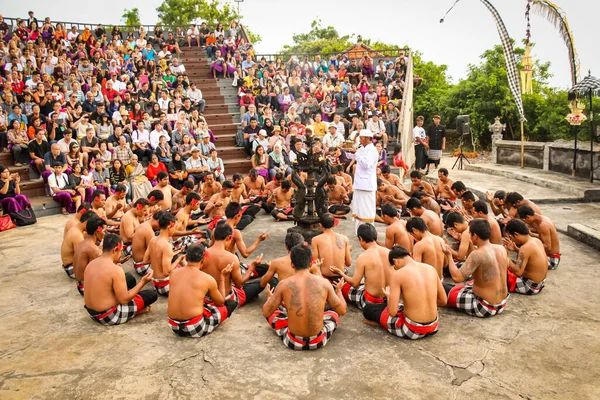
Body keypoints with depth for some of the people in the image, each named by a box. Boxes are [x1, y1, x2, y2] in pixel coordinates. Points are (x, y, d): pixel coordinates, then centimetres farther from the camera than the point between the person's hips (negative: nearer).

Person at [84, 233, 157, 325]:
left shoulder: (91, 264, -2)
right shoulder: (115, 269, -25)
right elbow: (124, 299, -22)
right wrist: (142, 282, -14)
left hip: (92, 312, 8)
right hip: (108, 316, -8)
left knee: (130, 278, 22)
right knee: (152, 294, 2)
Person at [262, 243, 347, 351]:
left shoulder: (283, 285, -13)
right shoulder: (324, 283, -11)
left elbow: (266, 313, -2)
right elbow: (342, 311, 1)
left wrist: (269, 297, 21)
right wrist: (339, 290, 21)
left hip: (293, 342, 0)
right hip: (318, 342, 1)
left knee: (272, 312, 28)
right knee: (334, 312, 29)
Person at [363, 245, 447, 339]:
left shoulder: (398, 274, -17)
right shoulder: (430, 268, -1)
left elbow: (392, 312, -19)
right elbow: (443, 301, 8)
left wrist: (388, 296, 2)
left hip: (413, 331, -6)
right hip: (433, 327, 6)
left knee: (368, 309, 13)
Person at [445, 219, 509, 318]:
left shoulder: (477, 254, -27)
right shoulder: (502, 249, -3)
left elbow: (457, 277, -31)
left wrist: (449, 255, -18)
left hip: (485, 307, -7)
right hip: (502, 304, 8)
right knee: (459, 287, 30)